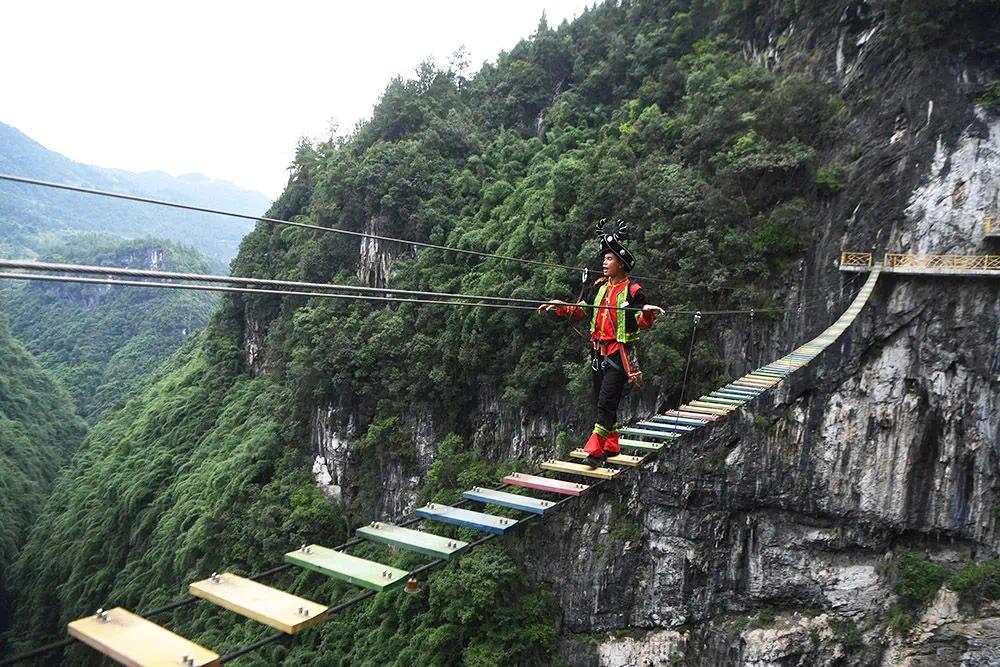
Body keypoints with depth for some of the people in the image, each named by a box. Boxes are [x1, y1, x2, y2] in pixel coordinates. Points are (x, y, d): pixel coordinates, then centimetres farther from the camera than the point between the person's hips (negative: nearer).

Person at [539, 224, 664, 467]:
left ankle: (595, 450, -10)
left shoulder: (633, 291, -8)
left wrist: (647, 312, -34)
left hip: (620, 354, -7)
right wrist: (561, 307, 5)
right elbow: (582, 310, 19)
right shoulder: (600, 286, 12)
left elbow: (644, 322, -13)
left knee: (606, 402, -12)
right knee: (600, 401, 12)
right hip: (599, 352, 7)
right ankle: (612, 446, 25)